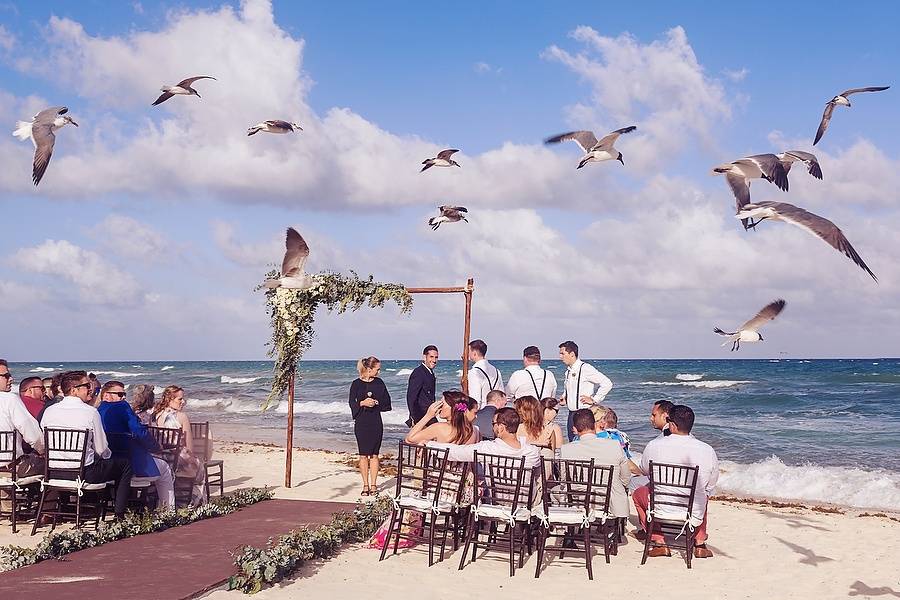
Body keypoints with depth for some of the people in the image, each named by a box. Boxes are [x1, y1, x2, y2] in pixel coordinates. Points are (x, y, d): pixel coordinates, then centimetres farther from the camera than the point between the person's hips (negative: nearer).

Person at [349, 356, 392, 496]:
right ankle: (366, 485, 9)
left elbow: (387, 401, 6)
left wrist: (375, 402, -11)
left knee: (374, 454, 3)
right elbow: (352, 403, -1)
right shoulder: (356, 384, 0)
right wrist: (363, 403, -18)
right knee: (363, 455, 1)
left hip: (376, 422, 2)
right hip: (361, 423, -2)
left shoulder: (379, 383, 6)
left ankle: (373, 484, 8)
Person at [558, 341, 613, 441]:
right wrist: (564, 397, 12)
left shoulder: (585, 369, -13)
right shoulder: (568, 371, 11)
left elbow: (607, 383, -19)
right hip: (571, 413, 8)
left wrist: (594, 400, -14)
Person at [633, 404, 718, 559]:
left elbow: (645, 470, 9)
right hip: (694, 516, 2)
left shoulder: (654, 446, -14)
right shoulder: (708, 451, -11)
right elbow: (710, 487, 5)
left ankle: (659, 542, 20)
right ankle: (700, 544, 33)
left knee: (638, 493, 30)